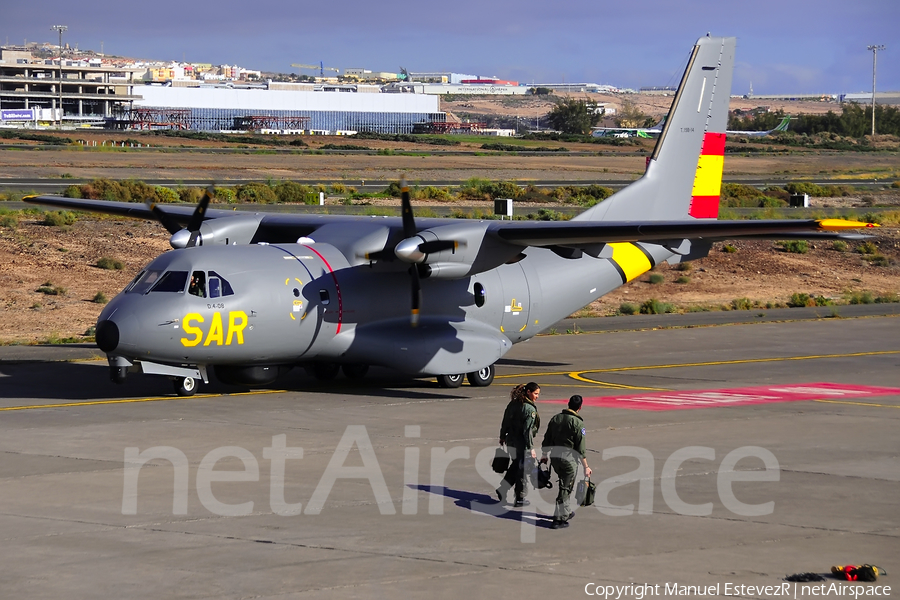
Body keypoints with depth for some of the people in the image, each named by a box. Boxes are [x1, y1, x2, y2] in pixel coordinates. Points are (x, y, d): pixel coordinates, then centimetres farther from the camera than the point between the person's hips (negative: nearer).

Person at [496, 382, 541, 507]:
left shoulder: (513, 404, 3)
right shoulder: (530, 409, -20)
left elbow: (505, 422, 11)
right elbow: (527, 430, -21)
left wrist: (502, 437, 24)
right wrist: (531, 448, -17)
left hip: (510, 441, 7)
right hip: (521, 444, -7)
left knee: (515, 466, 23)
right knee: (522, 470, 7)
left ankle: (502, 489, 15)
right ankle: (520, 499, 16)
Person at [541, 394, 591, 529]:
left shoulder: (555, 418, 6)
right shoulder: (578, 423, -13)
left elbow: (547, 440, 11)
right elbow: (580, 448, -13)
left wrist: (544, 456, 25)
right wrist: (586, 467, -7)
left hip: (554, 457, 6)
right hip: (569, 458, -6)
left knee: (564, 484, 23)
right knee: (566, 488, 0)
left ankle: (566, 512, 32)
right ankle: (559, 519, -2)